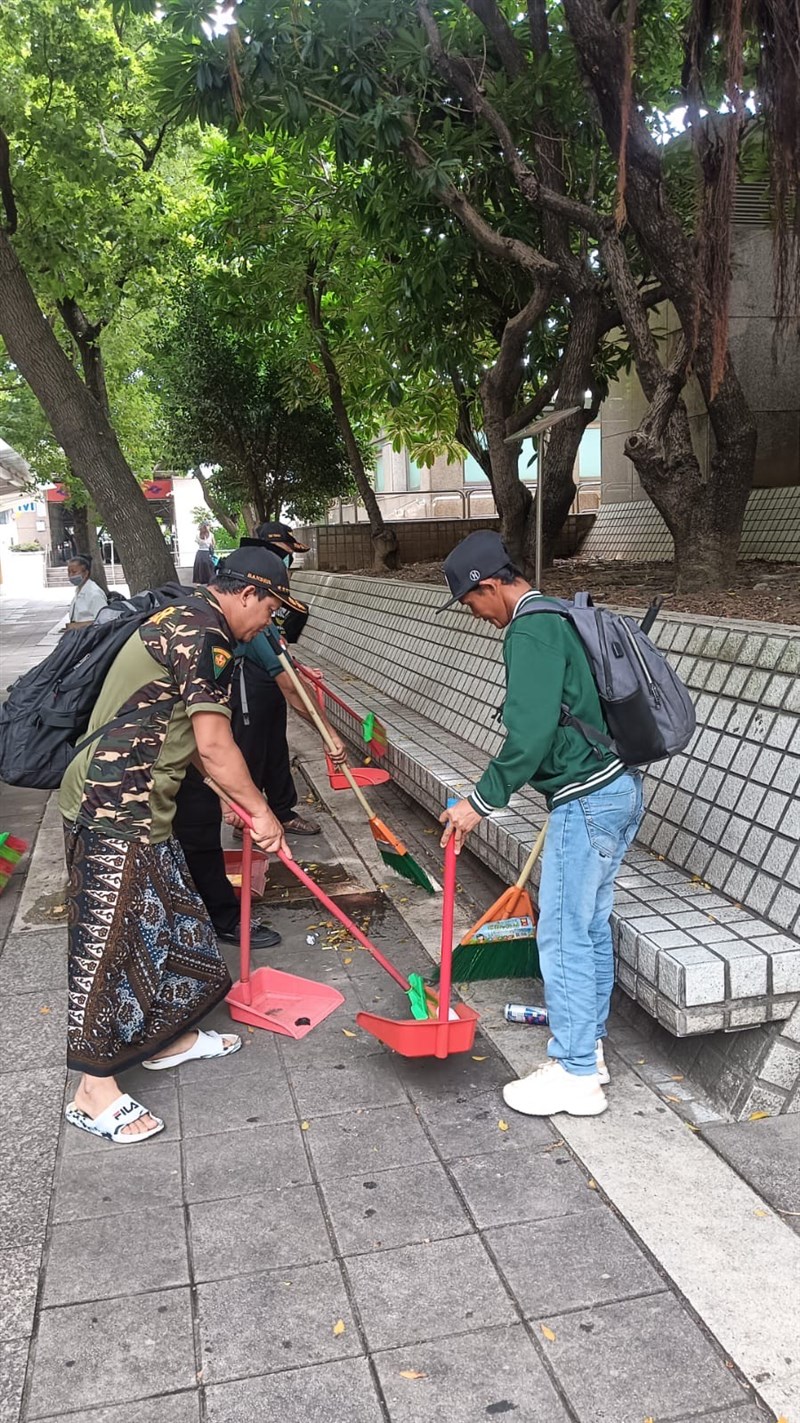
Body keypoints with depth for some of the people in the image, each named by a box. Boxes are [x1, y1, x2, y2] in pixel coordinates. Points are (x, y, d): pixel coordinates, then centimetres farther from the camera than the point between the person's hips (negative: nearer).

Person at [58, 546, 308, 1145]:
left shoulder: (182, 621, 18)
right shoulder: (204, 635, -15)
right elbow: (213, 743, -19)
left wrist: (232, 794, 25)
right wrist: (259, 810, -8)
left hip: (137, 808, 11)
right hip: (115, 811, -11)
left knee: (170, 921, 19)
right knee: (110, 941, -2)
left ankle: (168, 1038, 35)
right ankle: (96, 1093, 8)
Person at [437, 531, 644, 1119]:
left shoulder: (530, 634, -16)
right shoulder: (562, 617, 15)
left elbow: (529, 736, -23)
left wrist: (480, 803, -14)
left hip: (587, 800, -10)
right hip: (620, 788, 10)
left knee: (563, 936, -1)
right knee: (591, 926, 18)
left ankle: (576, 1076, 10)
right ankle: (588, 1046, 30)